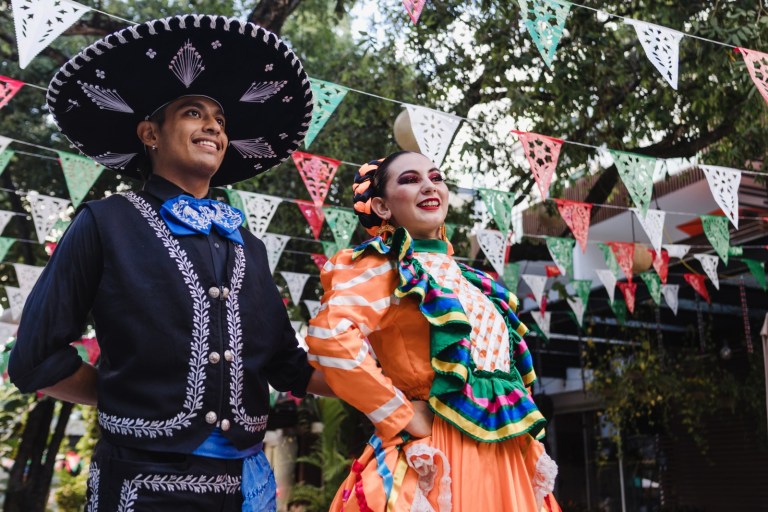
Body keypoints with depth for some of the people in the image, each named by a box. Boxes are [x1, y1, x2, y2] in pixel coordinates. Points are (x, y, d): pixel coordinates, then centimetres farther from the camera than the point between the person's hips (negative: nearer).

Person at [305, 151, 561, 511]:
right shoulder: (385, 267, -9)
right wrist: (404, 415, -20)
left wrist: (525, 433, 10)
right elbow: (329, 335, -27)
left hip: (504, 454, 7)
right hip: (441, 456, -7)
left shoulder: (459, 275, 14)